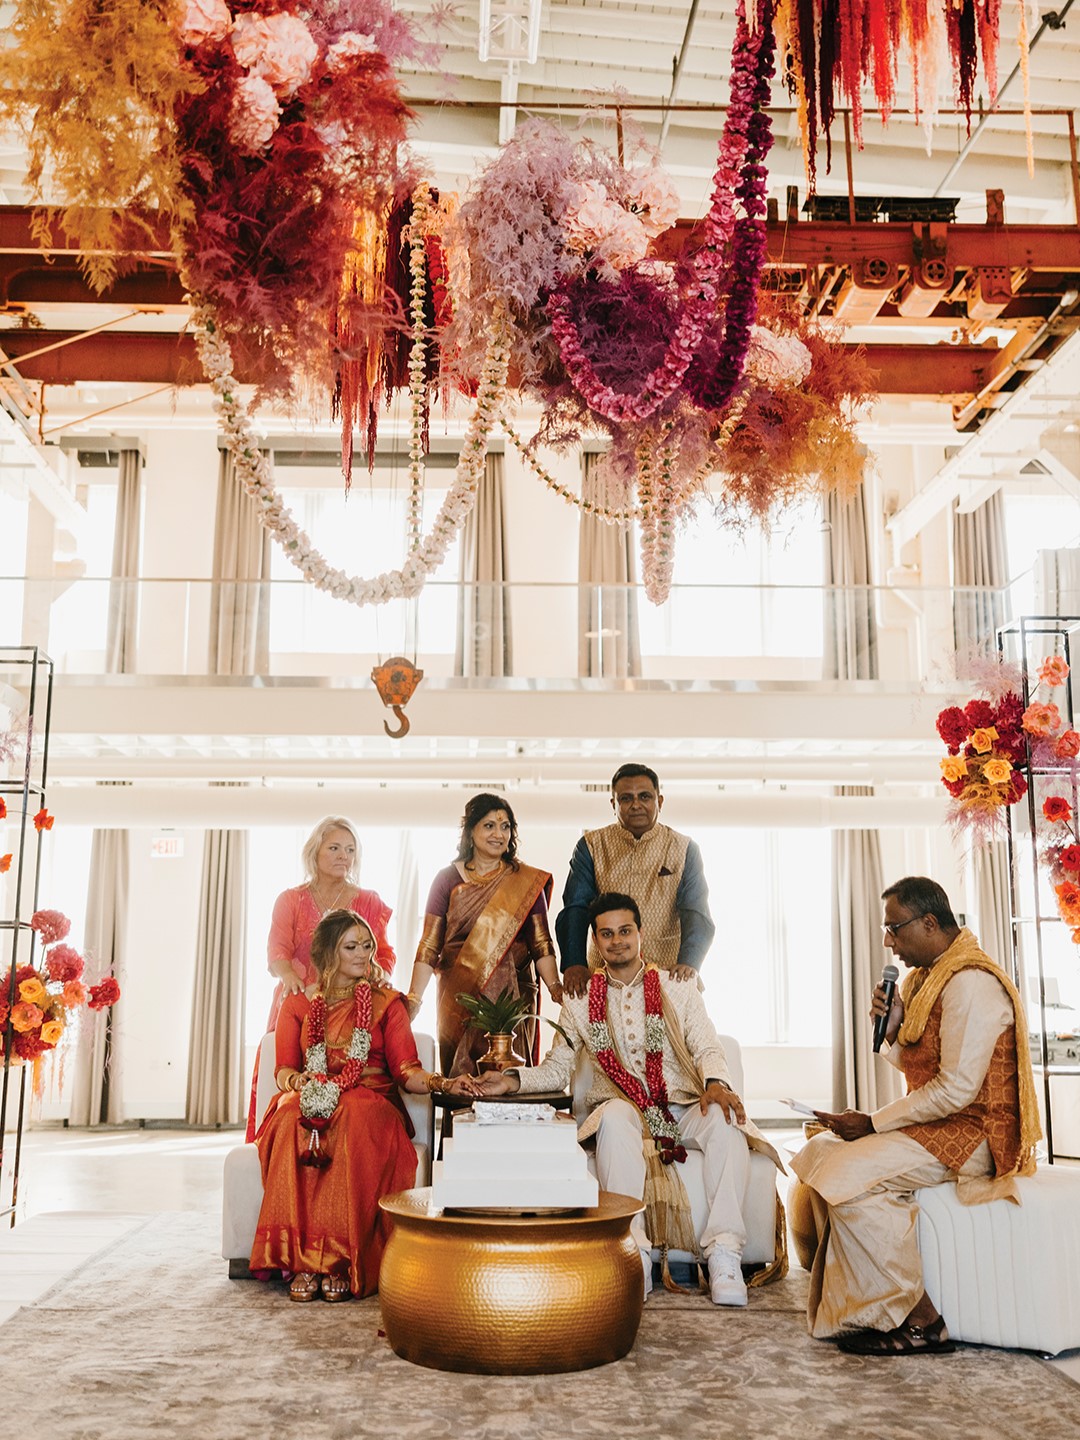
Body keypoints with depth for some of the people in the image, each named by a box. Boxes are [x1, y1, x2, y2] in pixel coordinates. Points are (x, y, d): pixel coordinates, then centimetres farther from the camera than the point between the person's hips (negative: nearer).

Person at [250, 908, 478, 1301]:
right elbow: (284, 1069, 7)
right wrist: (303, 1083, -17)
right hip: (312, 1102, 1)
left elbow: (407, 1070, 2)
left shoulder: (387, 1002, 12)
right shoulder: (298, 1004, 14)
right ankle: (301, 1258, -35)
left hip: (370, 1102, -1)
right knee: (293, 1120, -35)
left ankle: (341, 1261, -36)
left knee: (356, 1119, -37)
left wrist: (444, 1084, -18)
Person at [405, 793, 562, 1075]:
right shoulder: (448, 879, 3)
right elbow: (429, 946, 1)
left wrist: (556, 988, -14)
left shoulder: (528, 882, 5)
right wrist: (413, 999, -9)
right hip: (458, 998, 0)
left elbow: (541, 945, 1)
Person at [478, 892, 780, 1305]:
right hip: (621, 1108, 0)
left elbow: (708, 1049, 2)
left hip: (683, 1107, 1)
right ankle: (634, 1252, -39)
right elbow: (556, 1071, 12)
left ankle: (724, 1253, -33)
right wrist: (514, 1080, -8)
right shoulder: (579, 999, 12)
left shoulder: (678, 989, 11)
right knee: (615, 1116, -38)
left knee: (725, 1119, -33)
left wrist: (715, 1083, -22)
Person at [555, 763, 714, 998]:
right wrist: (574, 963, -18)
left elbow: (696, 914, -1)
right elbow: (575, 909, -1)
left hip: (665, 977, 0)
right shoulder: (591, 846, 9)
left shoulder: (684, 849, 9)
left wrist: (688, 962, -21)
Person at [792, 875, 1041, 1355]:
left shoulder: (971, 983, -20)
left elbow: (956, 1089, -25)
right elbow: (910, 1062, 22)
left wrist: (872, 1123, -19)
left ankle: (917, 1321, -15)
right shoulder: (924, 977, 12)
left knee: (848, 1176, -24)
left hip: (973, 1132, -11)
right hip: (936, 1123, 11)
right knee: (818, 1153, 8)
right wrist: (893, 1025, 1)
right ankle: (850, 1299, 9)